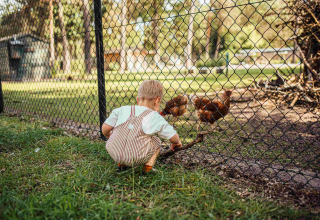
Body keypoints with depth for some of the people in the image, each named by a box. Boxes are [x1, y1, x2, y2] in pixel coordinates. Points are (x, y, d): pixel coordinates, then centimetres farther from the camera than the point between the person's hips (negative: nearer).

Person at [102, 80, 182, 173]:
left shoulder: (122, 110, 13)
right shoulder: (155, 117, 7)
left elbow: (105, 128, 9)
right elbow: (173, 137, 11)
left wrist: (109, 136, 33)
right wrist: (176, 142, 35)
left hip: (114, 153, 3)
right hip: (137, 158, -2)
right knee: (156, 141, 26)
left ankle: (121, 163, 27)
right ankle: (149, 164, 8)